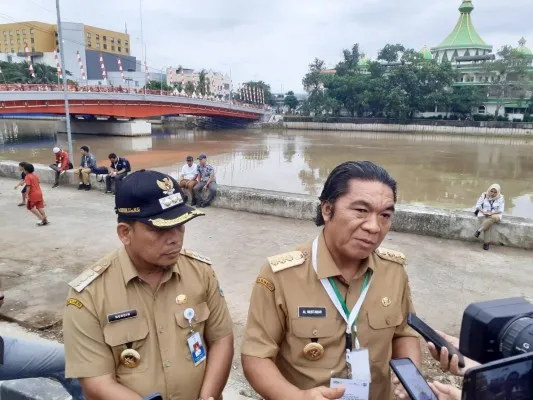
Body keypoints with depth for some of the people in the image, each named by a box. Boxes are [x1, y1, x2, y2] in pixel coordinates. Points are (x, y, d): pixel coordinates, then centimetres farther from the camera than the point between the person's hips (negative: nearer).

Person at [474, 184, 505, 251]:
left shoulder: (501, 198, 0)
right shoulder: (484, 195, 4)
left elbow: (500, 210, -4)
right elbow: (478, 205, 5)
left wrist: (492, 212, -20)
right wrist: (483, 211, -14)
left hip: (495, 214, 0)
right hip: (483, 214, 0)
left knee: (494, 218, -39)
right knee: (488, 225, -31)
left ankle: (479, 230, -35)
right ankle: (487, 243, -30)